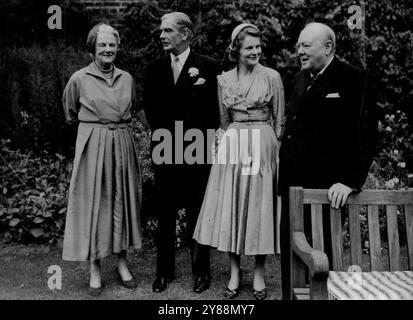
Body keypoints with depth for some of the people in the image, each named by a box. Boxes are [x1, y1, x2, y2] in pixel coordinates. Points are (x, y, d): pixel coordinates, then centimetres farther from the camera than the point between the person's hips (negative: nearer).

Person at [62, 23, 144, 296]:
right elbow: (71, 114, 11)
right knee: (93, 203, 2)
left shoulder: (127, 78, 5)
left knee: (123, 202, 8)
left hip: (122, 146, 3)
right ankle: (95, 268, 14)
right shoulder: (79, 79, -4)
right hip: (92, 147, -3)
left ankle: (122, 263, 21)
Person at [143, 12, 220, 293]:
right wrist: (164, 132, 1)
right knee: (165, 213, 9)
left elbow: (213, 111, -1)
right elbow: (150, 108, 13)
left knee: (197, 212, 3)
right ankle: (165, 272, 20)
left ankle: (201, 271, 16)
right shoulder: (154, 68, 10)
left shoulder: (208, 66, -1)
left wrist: (200, 141, -3)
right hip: (164, 150, 3)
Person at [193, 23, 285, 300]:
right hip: (232, 147, 3)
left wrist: (273, 149, 3)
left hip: (263, 146, -2)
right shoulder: (224, 80, 7)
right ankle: (234, 272, 18)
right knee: (231, 207, 4)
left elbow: (279, 120, 4)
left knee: (259, 207, 2)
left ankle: (259, 274, 16)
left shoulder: (272, 77, 0)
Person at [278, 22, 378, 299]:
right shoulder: (300, 79, 15)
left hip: (326, 186, -6)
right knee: (290, 249, 11)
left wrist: (350, 180, -20)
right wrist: (284, 170, 13)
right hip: (293, 182, 6)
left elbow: (365, 135, -13)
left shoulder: (354, 80, -7)